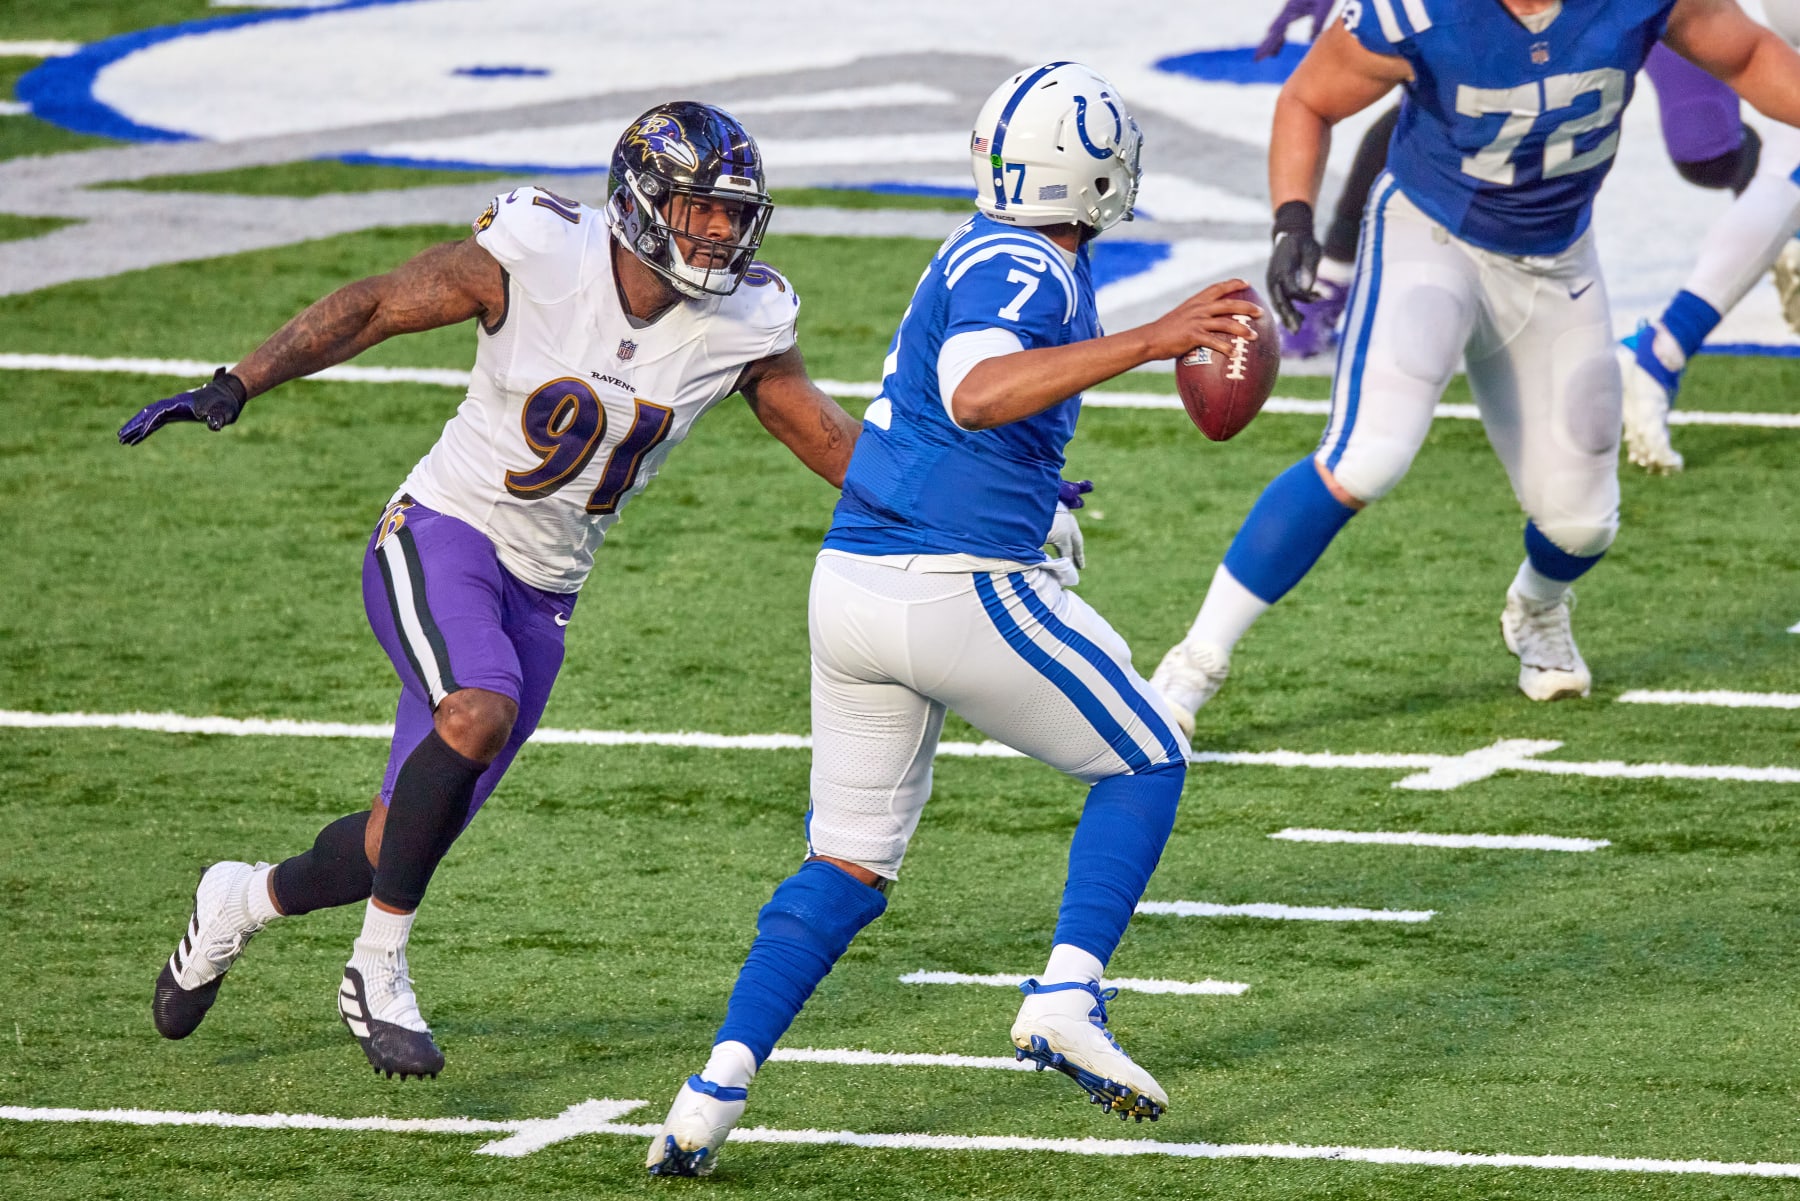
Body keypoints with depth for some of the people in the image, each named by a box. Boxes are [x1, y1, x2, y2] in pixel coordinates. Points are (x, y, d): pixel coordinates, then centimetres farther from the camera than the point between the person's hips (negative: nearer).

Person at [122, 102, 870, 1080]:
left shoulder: (739, 327, -6)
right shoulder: (538, 261, -18)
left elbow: (832, 440, 6)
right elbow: (371, 309, -12)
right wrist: (233, 387, -21)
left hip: (540, 595, 5)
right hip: (441, 535, -5)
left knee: (408, 840, 7)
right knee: (480, 712, -34)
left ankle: (244, 900, 38)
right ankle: (379, 973, -19)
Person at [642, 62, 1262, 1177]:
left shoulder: (994, 253, 15)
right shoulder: (1021, 272, -13)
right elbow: (976, 395, -32)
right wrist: (1147, 342, -37)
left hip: (851, 584, 8)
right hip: (960, 592, -8)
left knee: (847, 867, 13)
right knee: (1147, 761, 10)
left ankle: (718, 1091, -2)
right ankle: (1068, 999, -5)